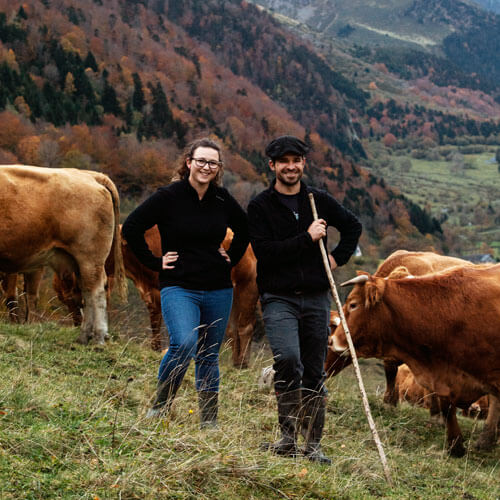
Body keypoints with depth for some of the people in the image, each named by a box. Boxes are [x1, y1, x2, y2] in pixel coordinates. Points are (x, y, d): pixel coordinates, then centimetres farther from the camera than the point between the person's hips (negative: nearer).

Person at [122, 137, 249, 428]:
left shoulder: (223, 200, 6)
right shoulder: (169, 197, -6)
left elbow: (245, 229, 24)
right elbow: (131, 228, -4)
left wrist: (232, 258, 13)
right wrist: (154, 262, -5)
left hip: (218, 290, 4)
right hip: (179, 288, -4)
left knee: (209, 356, 9)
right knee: (184, 344, -25)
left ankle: (209, 421, 19)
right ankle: (161, 405, -5)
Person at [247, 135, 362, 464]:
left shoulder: (319, 201, 9)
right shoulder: (260, 206, -1)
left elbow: (353, 226, 25)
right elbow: (264, 251, -13)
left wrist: (339, 258, 11)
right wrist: (306, 238, -15)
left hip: (317, 298, 3)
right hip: (279, 298, -3)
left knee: (315, 374, 6)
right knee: (288, 359, -25)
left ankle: (313, 445, 17)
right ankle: (288, 437, -13)